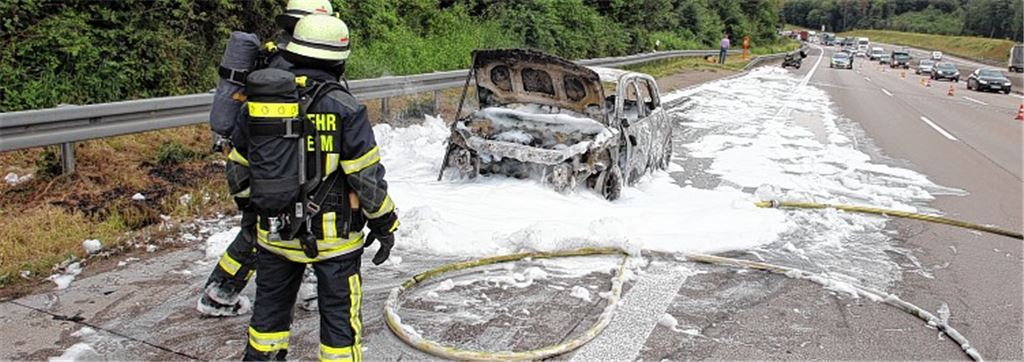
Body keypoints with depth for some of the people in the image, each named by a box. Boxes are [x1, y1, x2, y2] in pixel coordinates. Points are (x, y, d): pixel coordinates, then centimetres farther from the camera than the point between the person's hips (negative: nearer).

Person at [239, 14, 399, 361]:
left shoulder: (259, 102, -1)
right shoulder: (344, 108, -15)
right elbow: (367, 176, -14)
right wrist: (385, 225, -2)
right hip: (333, 237, -4)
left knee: (270, 306, 22)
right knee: (340, 315, 9)